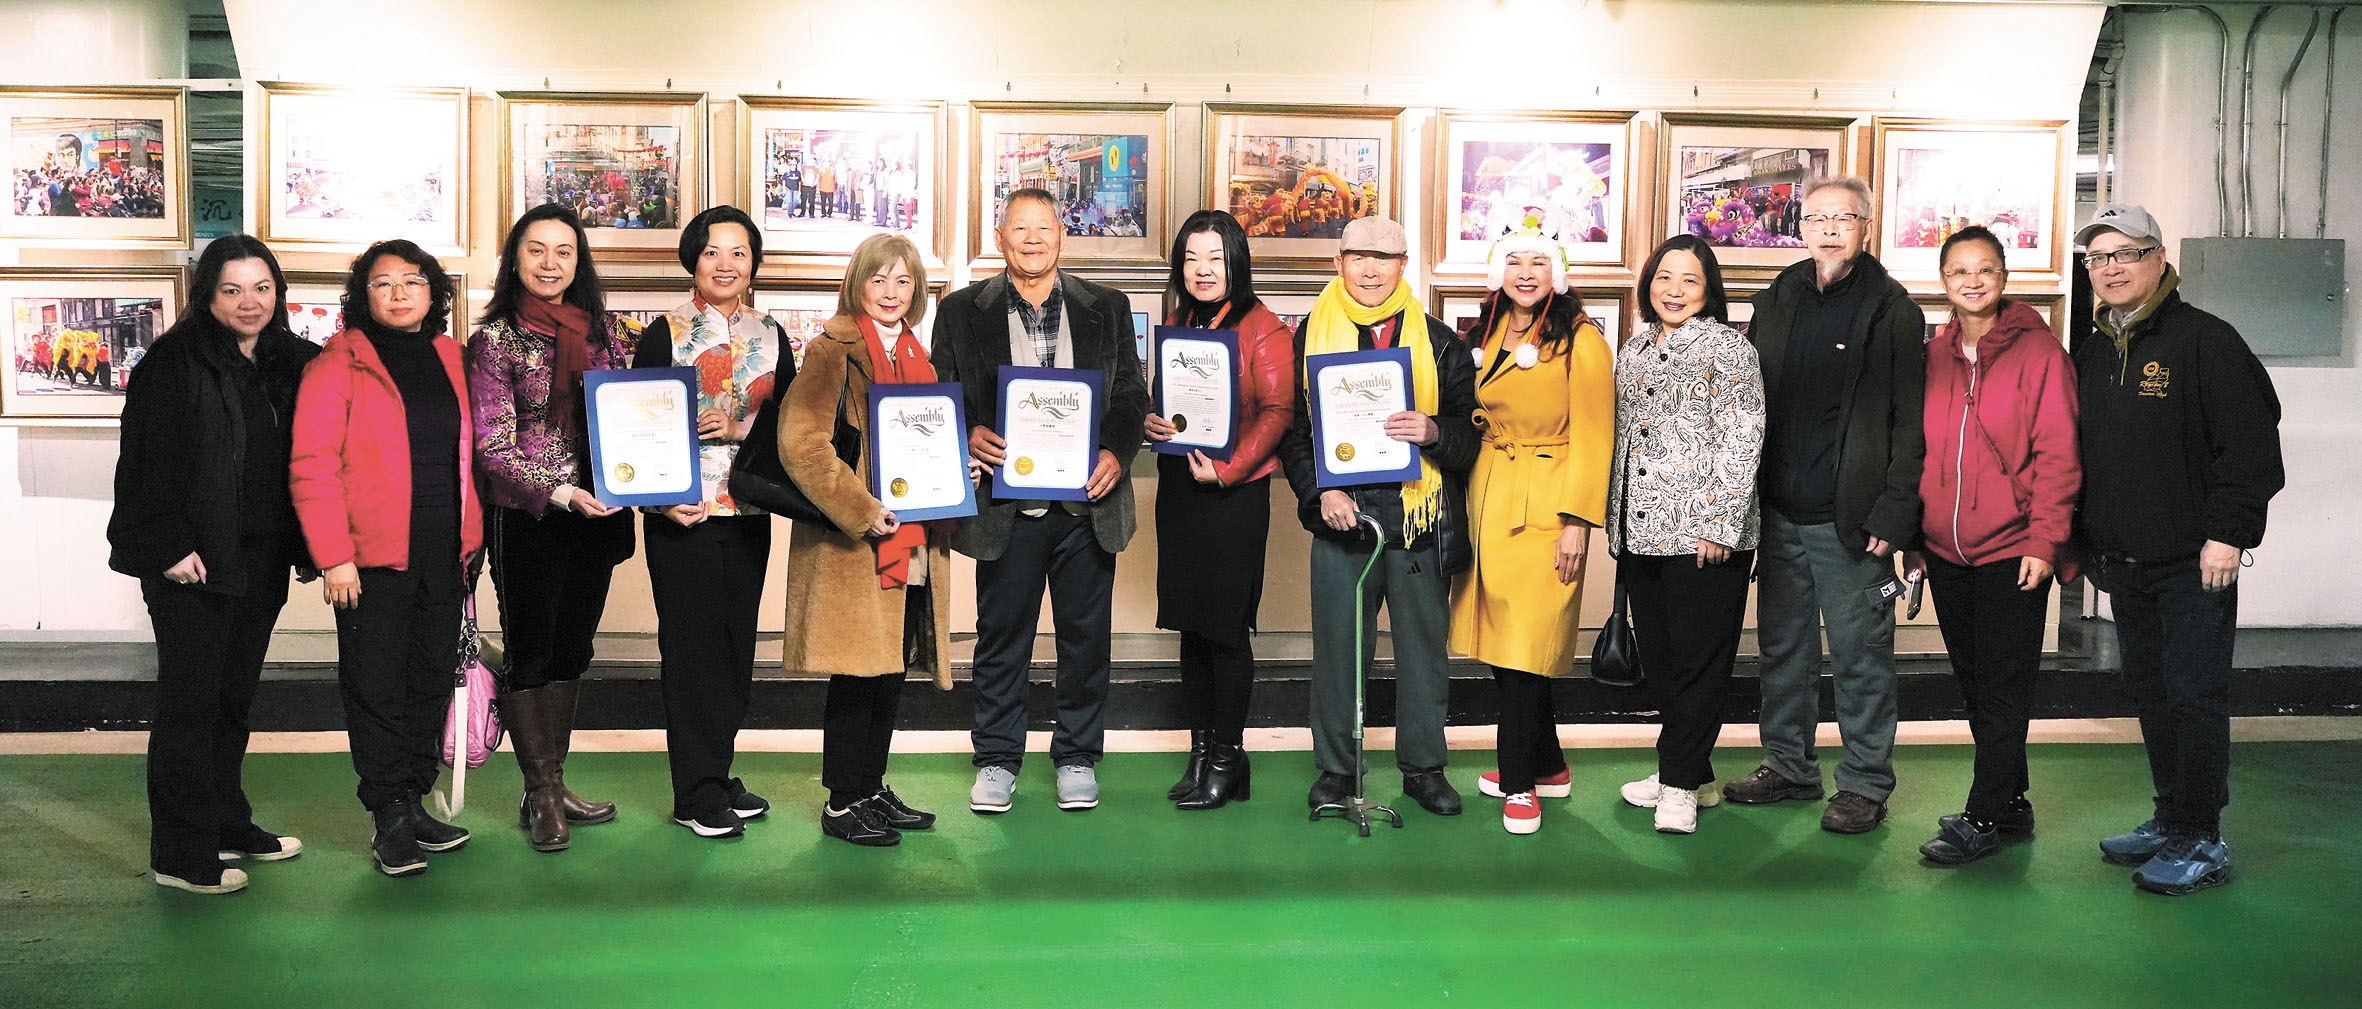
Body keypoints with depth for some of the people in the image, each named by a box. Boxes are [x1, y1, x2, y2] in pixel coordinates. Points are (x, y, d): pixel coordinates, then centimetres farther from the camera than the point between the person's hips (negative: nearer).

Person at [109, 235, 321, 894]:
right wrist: (169, 548, -16)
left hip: (261, 560, 6)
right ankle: (181, 856, 6)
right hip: (194, 563, -6)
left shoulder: (291, 364, 10)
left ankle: (228, 825, 27)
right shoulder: (174, 362, -7)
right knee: (191, 702, -2)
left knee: (235, 696, 15)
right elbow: (147, 461, -12)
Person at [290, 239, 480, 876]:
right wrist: (333, 556, -13)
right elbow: (311, 466, -8)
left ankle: (414, 804, 22)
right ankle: (391, 819, 11)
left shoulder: (450, 359, 12)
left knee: (431, 679, 10)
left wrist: (471, 539, 12)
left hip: (443, 553, 5)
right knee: (377, 686, 1)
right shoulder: (337, 365, -4)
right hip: (373, 558, -5)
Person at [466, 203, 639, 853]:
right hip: (527, 518, -5)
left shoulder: (604, 328, 7)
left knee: (573, 649, 12)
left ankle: (554, 785, 24)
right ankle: (541, 795, 15)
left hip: (597, 513, 5)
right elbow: (491, 445, -9)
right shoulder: (495, 338, -5)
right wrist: (559, 492, -21)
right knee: (531, 653, 3)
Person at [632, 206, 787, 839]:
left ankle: (718, 774, 22)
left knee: (736, 641, 9)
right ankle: (698, 794, 7)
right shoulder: (664, 335, -1)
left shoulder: (770, 337, 10)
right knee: (691, 644, -1)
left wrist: (740, 427, -8)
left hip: (748, 512, 4)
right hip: (683, 513, -4)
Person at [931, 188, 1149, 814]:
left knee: (1085, 635, 8)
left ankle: (1077, 758, 23)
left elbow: (1131, 395, 8)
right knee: (1001, 638, 7)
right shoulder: (962, 311, 6)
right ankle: (997, 760, 21)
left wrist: (1117, 453, -9)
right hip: (1006, 502, -1)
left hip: (1087, 503, 1)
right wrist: (970, 434, -14)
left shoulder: (1107, 309, 9)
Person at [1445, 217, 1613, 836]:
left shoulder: (1581, 340, -6)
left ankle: (1520, 783, 5)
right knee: (1497, 639, 8)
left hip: (1546, 506, -6)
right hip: (1486, 499, 6)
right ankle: (1548, 767, 22)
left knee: (1526, 643, -7)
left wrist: (1579, 521, -13)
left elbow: (1593, 437, -8)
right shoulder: (1485, 337, 13)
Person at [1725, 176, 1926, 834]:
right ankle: (1789, 767, 27)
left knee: (1861, 656, 3)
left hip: (1851, 523, -5)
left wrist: (1894, 513, -15)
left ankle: (1866, 783, 14)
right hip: (1779, 516, 5)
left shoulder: (1891, 311, -3)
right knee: (1783, 650, 13)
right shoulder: (1774, 304, 11)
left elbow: (1910, 422, -8)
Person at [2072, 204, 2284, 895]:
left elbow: (2250, 442, -12)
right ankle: (2170, 820, 24)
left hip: (2194, 564, -7)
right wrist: (2083, 540, 16)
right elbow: (2076, 454, 20)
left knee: (2195, 695, -4)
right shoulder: (2091, 355, 13)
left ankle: (2201, 840, 4)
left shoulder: (2205, 340, -7)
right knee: (2150, 692, 13)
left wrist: (2226, 533, -17)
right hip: (2124, 564, 7)